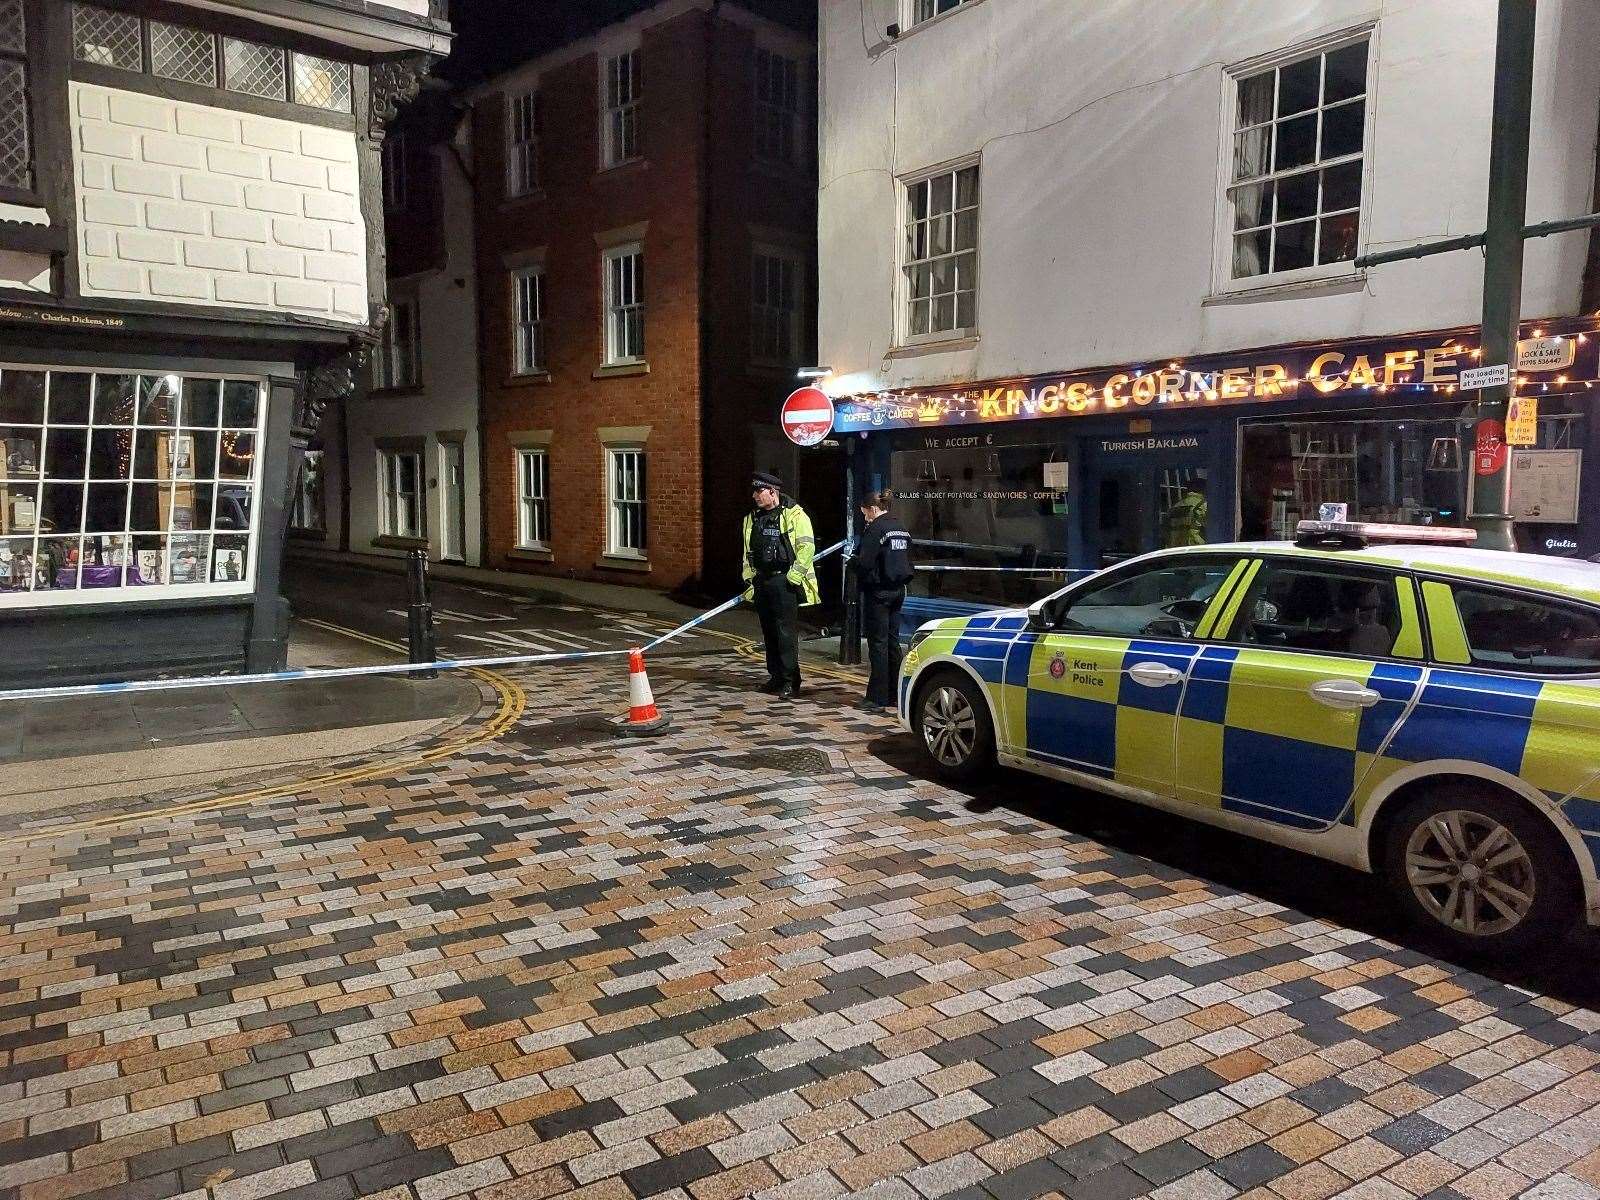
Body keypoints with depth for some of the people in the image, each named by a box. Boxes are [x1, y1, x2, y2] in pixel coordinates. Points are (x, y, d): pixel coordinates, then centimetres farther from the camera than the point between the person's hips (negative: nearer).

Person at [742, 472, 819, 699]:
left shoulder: (794, 514, -8)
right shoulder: (752, 518, 15)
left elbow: (807, 548, -13)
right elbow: (748, 552, 22)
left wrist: (793, 578, -15)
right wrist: (748, 578, 14)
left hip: (785, 582, -7)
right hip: (762, 582, 8)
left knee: (786, 632, -9)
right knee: (769, 632, 12)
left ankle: (790, 682, -4)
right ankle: (776, 677, 22)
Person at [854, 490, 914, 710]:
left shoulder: (875, 529, -14)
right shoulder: (901, 529, 12)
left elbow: (864, 563, -18)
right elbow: (908, 562, 14)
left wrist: (853, 562, 1)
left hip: (878, 591, -8)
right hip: (898, 591, 8)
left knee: (878, 643, -4)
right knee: (893, 641, 13)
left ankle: (877, 697, -1)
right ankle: (894, 694, 19)